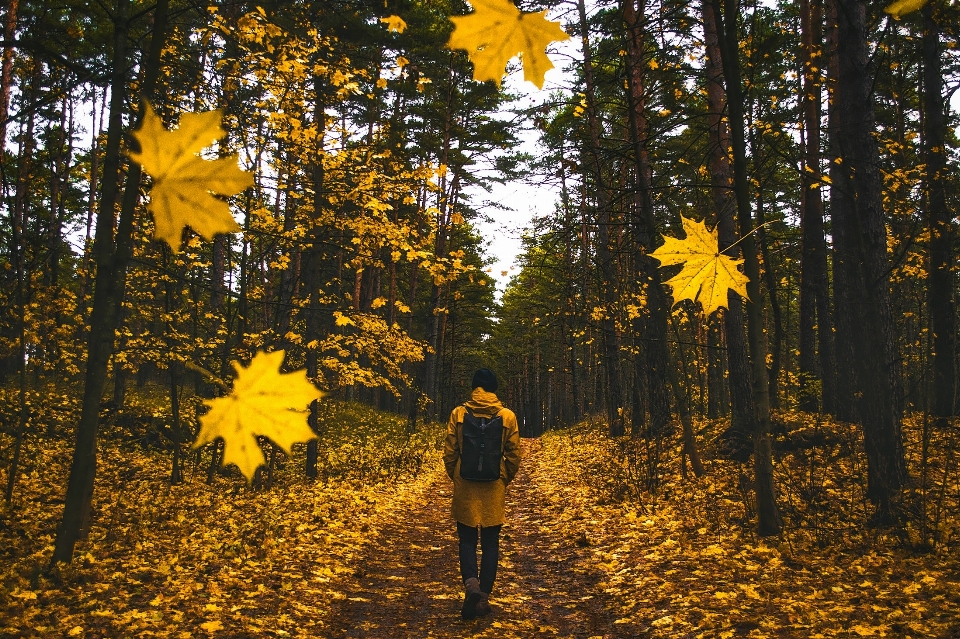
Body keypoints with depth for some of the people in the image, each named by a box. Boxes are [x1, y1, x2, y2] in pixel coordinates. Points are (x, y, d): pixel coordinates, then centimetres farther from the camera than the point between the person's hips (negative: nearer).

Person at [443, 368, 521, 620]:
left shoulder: (458, 414, -4)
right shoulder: (507, 416, -4)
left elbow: (449, 452, -3)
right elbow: (514, 456, -2)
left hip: (465, 486, 0)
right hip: (494, 488, 0)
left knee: (467, 539, 11)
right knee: (490, 543, 11)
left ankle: (471, 583, -12)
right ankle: (483, 597, 11)